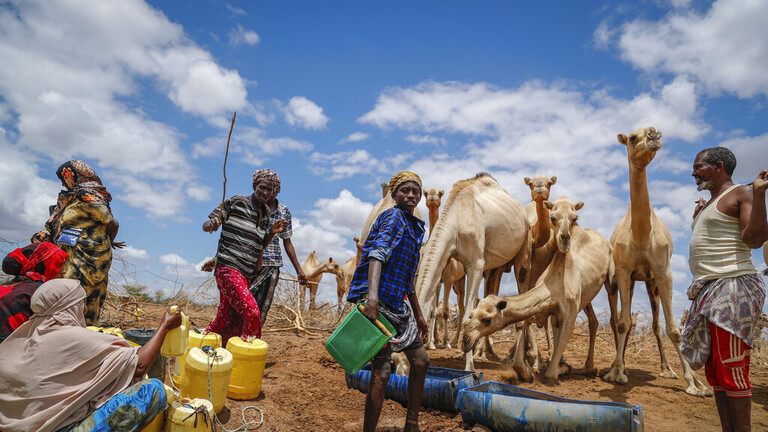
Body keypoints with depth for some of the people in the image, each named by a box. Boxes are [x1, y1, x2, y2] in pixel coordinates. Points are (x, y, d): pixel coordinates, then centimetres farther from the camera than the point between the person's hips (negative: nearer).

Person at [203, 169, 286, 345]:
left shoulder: (266, 214, 15)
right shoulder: (236, 202, -3)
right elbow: (206, 226, -1)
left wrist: (272, 233, 3)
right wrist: (212, 225, -24)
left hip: (247, 273, 7)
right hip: (228, 267, -7)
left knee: (228, 319, 8)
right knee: (251, 312, -18)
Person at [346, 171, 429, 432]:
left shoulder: (415, 227, 19)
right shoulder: (393, 217, -8)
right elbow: (377, 252, -26)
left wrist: (418, 315, 26)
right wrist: (372, 295, -41)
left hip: (398, 305, 10)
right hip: (377, 302, -9)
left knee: (420, 360, 14)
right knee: (381, 370, -11)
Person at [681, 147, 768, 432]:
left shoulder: (741, 194, -3)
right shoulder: (709, 204, 23)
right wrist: (698, 218, 30)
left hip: (732, 286, -9)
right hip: (708, 291, 9)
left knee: (731, 369, -8)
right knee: (714, 370, 10)